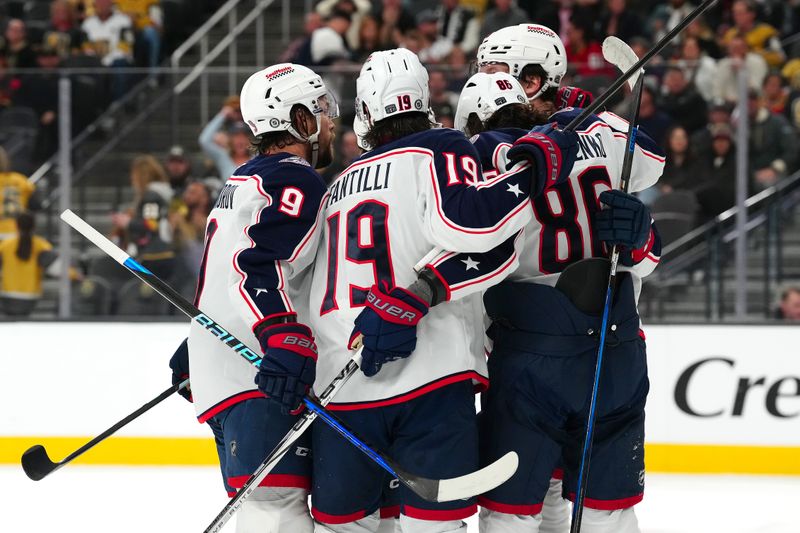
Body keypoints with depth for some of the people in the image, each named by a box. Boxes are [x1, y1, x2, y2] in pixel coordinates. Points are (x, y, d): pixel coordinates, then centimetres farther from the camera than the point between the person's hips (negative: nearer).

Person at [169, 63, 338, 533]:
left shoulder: (244, 181, 24)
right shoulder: (297, 181, -8)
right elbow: (261, 269, -23)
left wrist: (198, 345, 44)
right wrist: (287, 340, -34)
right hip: (259, 373, -11)